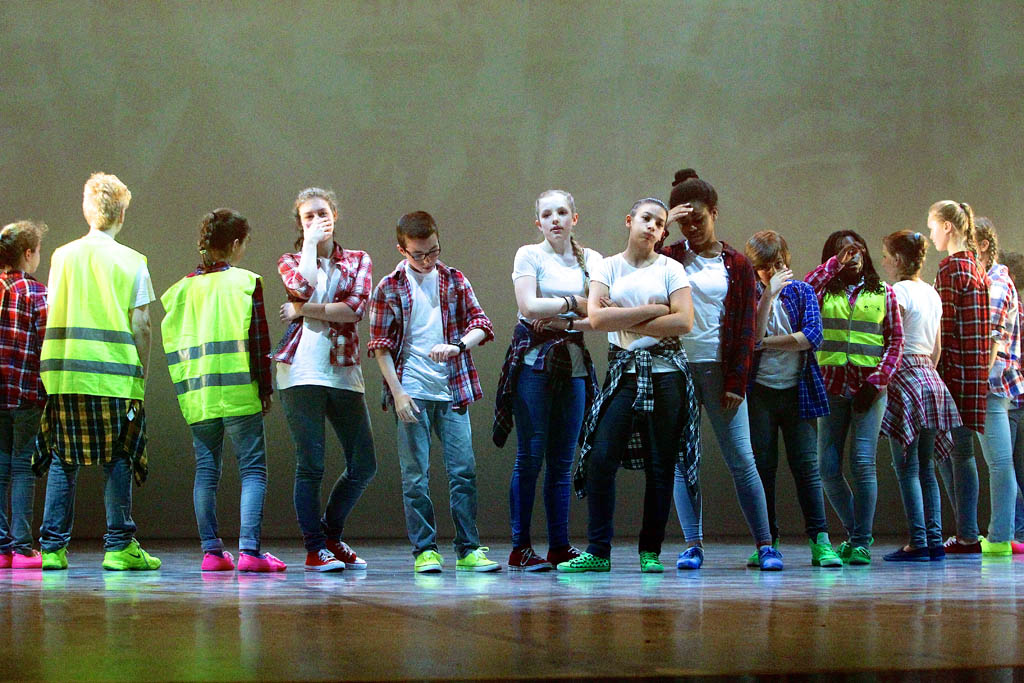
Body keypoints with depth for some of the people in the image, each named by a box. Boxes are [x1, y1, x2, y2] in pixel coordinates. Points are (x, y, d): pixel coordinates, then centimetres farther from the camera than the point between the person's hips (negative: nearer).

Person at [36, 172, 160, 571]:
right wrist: (142, 373, 3)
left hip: (63, 373, 3)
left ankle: (52, 548, 6)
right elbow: (141, 325, -5)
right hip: (115, 373, -3)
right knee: (117, 460, 3)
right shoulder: (131, 261, -1)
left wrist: (55, 367, 14)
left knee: (62, 461, 7)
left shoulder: (62, 256, 7)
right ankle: (119, 546, 3)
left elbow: (53, 317, 7)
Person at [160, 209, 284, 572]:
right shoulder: (245, 282, -3)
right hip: (240, 392, -4)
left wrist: (185, 386, 16)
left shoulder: (184, 287, 9)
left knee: (206, 471, 9)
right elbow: (258, 339, -6)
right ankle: (249, 550, -12)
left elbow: (172, 341, 9)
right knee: (252, 470, -1)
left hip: (197, 394, 4)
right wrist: (265, 388, 1)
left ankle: (211, 551, 7)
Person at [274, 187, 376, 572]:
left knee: (363, 464, 3)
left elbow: (355, 309, -4)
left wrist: (303, 309, -7)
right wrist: (310, 243, -1)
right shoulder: (290, 262, 11)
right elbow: (303, 285, -14)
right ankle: (315, 548, 4)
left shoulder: (358, 261, 14)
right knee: (311, 464, -6)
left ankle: (331, 535, 22)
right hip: (302, 370, -3)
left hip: (344, 371, 3)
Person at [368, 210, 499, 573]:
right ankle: (424, 550, 6)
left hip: (453, 391, 2)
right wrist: (397, 392, -8)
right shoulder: (389, 288, 1)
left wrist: (457, 346, -16)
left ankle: (468, 549, 7)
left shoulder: (455, 280, 8)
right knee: (416, 476, 0)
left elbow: (480, 323, 5)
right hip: (411, 393, -2)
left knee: (463, 471, 0)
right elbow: (381, 345, 1)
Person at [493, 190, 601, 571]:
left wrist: (562, 323, -9)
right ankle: (520, 547, -2)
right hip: (534, 358, -4)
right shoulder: (529, 255, 3)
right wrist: (575, 303, -3)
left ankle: (559, 546, 9)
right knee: (530, 456, -6)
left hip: (574, 363, 4)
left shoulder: (591, 260, 13)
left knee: (563, 460, 4)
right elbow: (529, 306, -11)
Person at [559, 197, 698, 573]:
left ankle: (650, 552, 9)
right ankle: (598, 552, -4)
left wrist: (625, 324, -7)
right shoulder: (608, 267, 8)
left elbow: (684, 321, -7)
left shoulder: (670, 269, 6)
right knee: (600, 458, -10)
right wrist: (653, 309, -9)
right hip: (623, 370, 0)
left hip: (666, 371, 0)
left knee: (661, 465, 0)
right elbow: (596, 317, -8)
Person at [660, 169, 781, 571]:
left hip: (720, 370, -1)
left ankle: (764, 544, 4)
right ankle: (692, 545, 4)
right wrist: (662, 225, -9)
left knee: (741, 459, -3)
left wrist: (737, 383, -6)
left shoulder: (736, 265, 6)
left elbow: (745, 327, 2)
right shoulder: (670, 258, 9)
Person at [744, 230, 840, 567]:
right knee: (762, 467, 1)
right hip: (759, 393, 0)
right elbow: (753, 336, -13)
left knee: (806, 466, -4)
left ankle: (819, 540, -4)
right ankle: (767, 542, 6)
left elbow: (812, 336, -8)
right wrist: (768, 294, -17)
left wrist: (765, 343, -8)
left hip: (797, 390, 0)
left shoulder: (803, 292, 7)